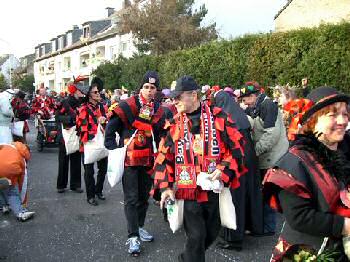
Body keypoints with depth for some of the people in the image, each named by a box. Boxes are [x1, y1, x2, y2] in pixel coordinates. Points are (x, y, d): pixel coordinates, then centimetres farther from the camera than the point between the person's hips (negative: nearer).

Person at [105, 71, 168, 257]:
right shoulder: (128, 106, -10)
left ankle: (139, 227, 33)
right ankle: (133, 236, 5)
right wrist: (114, 149, -10)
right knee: (131, 198, -2)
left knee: (144, 195, 16)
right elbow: (111, 128, -6)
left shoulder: (159, 111, 6)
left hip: (148, 159, 5)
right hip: (129, 158, -5)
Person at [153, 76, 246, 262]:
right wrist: (165, 187, -1)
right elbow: (164, 157, 6)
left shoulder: (219, 117, -5)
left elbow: (237, 147, -3)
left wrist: (224, 170, -15)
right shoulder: (174, 124, 2)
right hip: (188, 191, 0)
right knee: (196, 236, 0)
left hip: (215, 189, 1)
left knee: (212, 232, 17)